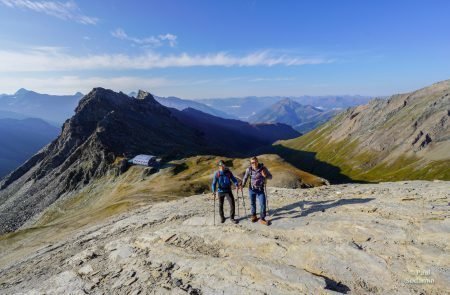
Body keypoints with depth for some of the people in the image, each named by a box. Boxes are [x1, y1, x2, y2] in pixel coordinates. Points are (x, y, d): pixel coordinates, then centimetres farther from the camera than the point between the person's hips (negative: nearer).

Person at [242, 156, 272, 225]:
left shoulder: (263, 168, -14)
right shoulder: (249, 169, -11)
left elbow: (270, 177, -7)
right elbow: (245, 177, 6)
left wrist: (265, 176, -28)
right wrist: (243, 185, 12)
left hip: (260, 190, -1)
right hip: (252, 189, 1)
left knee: (263, 204, -3)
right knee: (252, 203, 15)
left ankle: (262, 219, 14)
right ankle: (254, 216, 37)